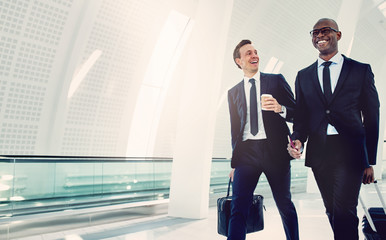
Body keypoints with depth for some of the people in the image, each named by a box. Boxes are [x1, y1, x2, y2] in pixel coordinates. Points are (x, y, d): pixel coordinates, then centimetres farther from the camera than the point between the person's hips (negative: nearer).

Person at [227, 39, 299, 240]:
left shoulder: (276, 80, 9)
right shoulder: (233, 92, 16)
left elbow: (296, 113, 8)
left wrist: (280, 109, -15)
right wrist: (234, 162, 14)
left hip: (275, 150, -1)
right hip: (246, 152, 2)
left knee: (285, 206, 9)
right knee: (238, 207, -6)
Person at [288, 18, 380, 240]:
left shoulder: (361, 71, 5)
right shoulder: (303, 76, 12)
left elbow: (372, 118, 5)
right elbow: (301, 116, 10)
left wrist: (370, 161, 3)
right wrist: (298, 139, -12)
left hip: (350, 152, -3)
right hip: (319, 153, 3)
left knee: (344, 211, -12)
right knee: (332, 211, 13)